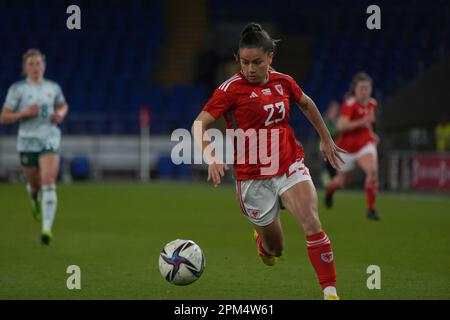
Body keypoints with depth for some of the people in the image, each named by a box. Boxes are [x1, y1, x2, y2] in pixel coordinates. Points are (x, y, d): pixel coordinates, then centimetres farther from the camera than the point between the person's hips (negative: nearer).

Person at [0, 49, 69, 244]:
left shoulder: (53, 88, 6)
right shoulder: (17, 89, -2)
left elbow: (63, 105, 25)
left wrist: (60, 114, 2)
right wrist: (24, 113, -17)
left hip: (50, 140, 0)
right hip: (27, 141, 0)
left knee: (48, 184, -17)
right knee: (34, 183, 13)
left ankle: (47, 228, -20)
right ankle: (35, 199, 52)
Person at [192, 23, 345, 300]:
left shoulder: (283, 82, 2)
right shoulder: (231, 89, -11)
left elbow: (306, 104, 24)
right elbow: (199, 126, -15)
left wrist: (326, 138, 30)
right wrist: (212, 158, -31)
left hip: (291, 167, 2)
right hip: (253, 177, -2)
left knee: (312, 223, -21)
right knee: (275, 250, 8)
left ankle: (331, 292, -18)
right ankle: (261, 236, 47)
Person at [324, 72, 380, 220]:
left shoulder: (372, 103, 3)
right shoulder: (349, 104, -18)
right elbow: (341, 125, -30)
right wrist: (362, 122, -37)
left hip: (365, 144, 3)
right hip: (347, 146, -3)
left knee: (372, 170, -26)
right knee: (343, 181, 14)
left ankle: (371, 209, -18)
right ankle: (330, 189, 54)